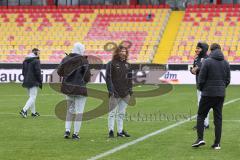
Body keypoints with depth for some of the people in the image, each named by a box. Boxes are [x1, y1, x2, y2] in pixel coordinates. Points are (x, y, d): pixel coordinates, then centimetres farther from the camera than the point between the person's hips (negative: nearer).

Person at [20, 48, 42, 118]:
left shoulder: (25, 61, 12)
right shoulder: (36, 61, -13)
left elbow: (23, 72, 15)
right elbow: (38, 72, -15)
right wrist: (40, 82, -6)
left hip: (27, 81, 8)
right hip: (33, 82, -8)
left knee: (31, 97, 17)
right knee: (33, 97, -7)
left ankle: (33, 112, 23)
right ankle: (24, 110, -20)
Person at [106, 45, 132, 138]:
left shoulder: (127, 65, 15)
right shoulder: (111, 64, -4)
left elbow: (129, 78, 21)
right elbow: (108, 77, -8)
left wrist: (130, 89, 12)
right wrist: (111, 90, -15)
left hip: (125, 93, 6)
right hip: (115, 93, -6)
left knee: (121, 113, 10)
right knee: (112, 113, -4)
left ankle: (120, 131, 15)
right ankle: (111, 131, -1)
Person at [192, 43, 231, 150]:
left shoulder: (207, 62, -9)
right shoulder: (226, 63, 6)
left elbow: (201, 78, -9)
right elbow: (228, 79, 8)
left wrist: (202, 89, 8)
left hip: (208, 94, -4)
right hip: (221, 95, 4)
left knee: (201, 115, 9)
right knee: (218, 118, 7)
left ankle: (200, 138, -3)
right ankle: (217, 144, 4)